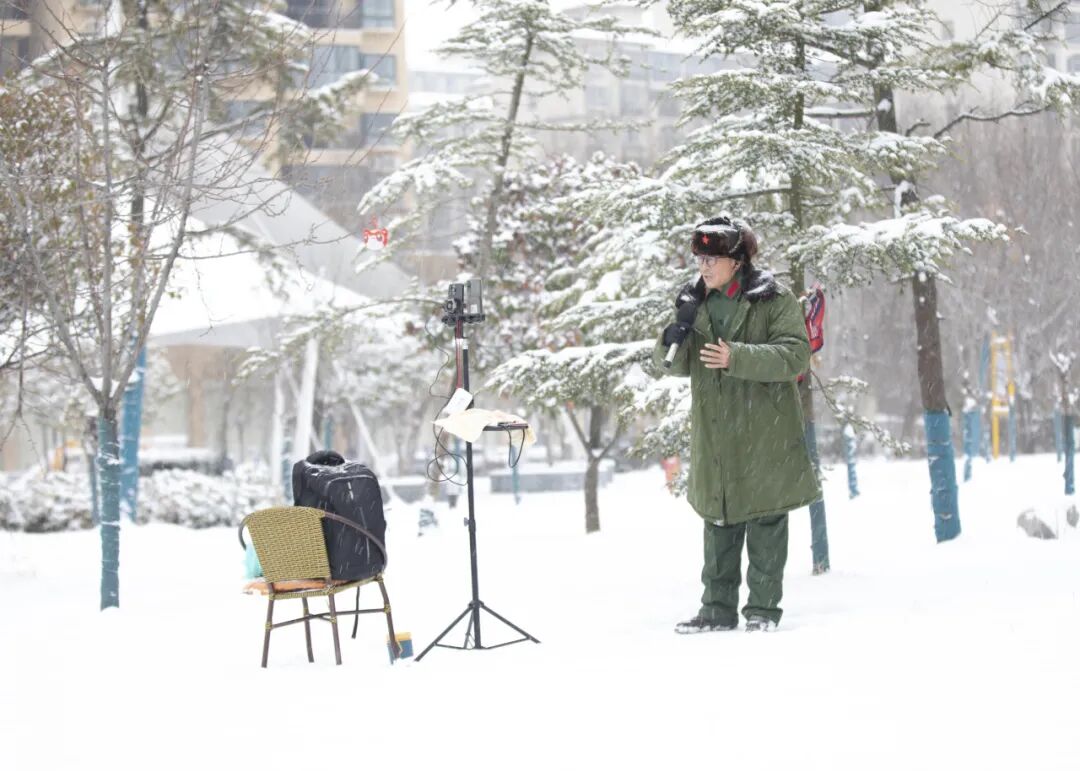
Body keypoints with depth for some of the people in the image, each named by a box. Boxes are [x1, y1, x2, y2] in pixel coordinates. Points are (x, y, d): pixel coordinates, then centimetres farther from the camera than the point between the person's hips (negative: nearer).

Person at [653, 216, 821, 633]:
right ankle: (718, 607, 16)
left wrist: (738, 357, -26)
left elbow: (795, 355, -16)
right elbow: (679, 366, 16)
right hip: (715, 438, 5)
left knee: (766, 526, 1)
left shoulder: (774, 300, -6)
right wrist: (670, 343, -8)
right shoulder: (695, 303, 10)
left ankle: (763, 607, 10)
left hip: (764, 436, -5)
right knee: (719, 523, 10)